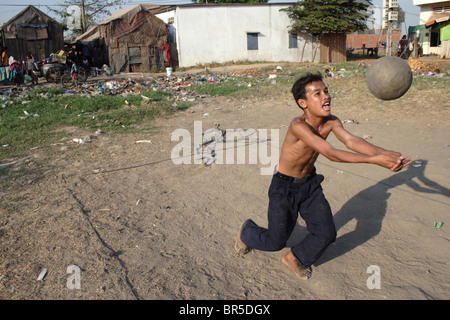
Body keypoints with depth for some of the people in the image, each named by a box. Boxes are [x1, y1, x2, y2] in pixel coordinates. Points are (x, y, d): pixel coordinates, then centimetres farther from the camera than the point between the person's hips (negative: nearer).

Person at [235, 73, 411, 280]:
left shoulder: (331, 122, -10)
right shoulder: (298, 125, -32)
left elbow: (351, 141, -27)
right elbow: (331, 154, -40)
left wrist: (382, 152, -45)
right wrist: (374, 160, -45)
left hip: (310, 184, 6)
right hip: (284, 187, -6)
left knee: (326, 234, 0)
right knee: (276, 242, 5)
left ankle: (295, 258, 29)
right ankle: (248, 231, 39)